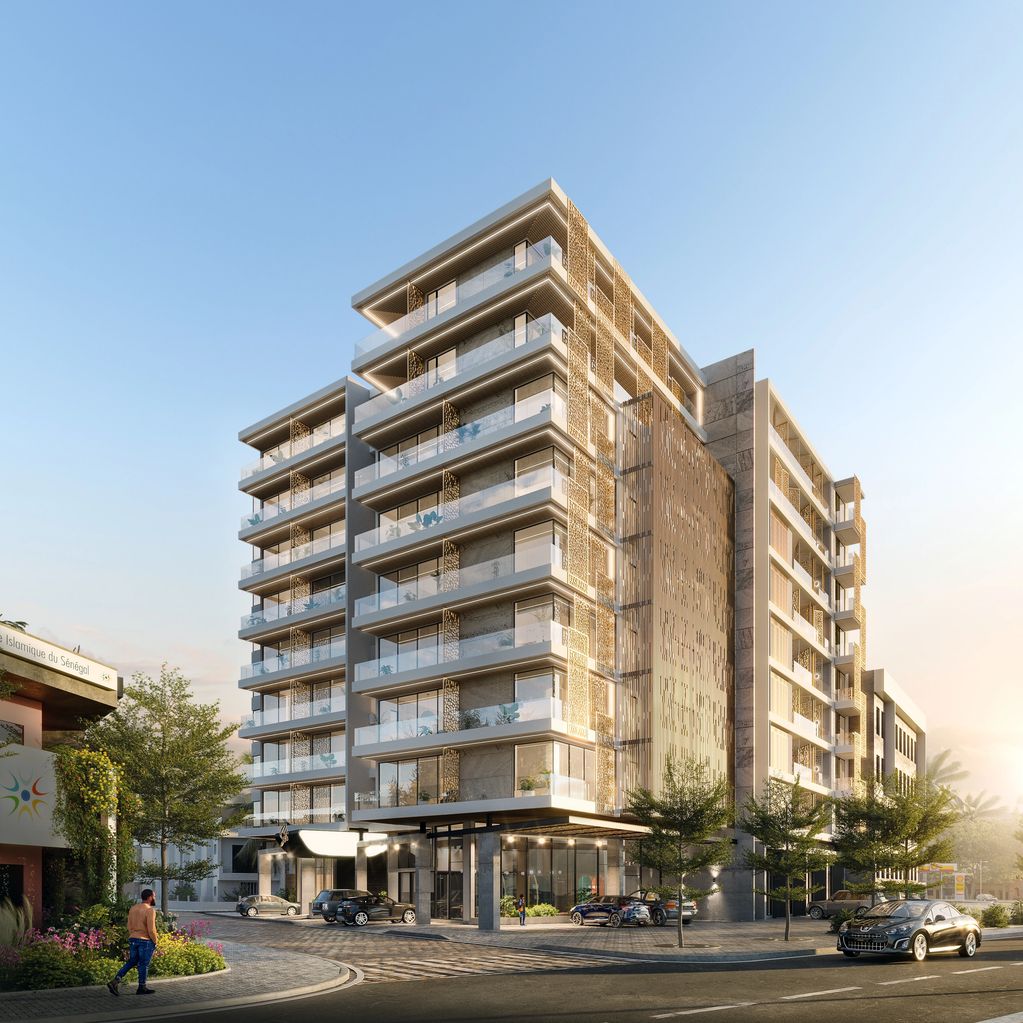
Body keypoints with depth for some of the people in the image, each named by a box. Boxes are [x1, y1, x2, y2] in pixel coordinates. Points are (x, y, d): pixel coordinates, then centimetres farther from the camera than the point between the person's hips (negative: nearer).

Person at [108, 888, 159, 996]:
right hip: (145, 940, -7)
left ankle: (115, 982, 5)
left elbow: (129, 926, 13)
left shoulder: (133, 908, 9)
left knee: (131, 962, 16)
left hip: (133, 939, 7)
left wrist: (133, 938, 21)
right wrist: (155, 942, -5)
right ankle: (142, 988, 14)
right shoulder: (150, 910, -15)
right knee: (143, 964, 4)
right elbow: (151, 929, -17)